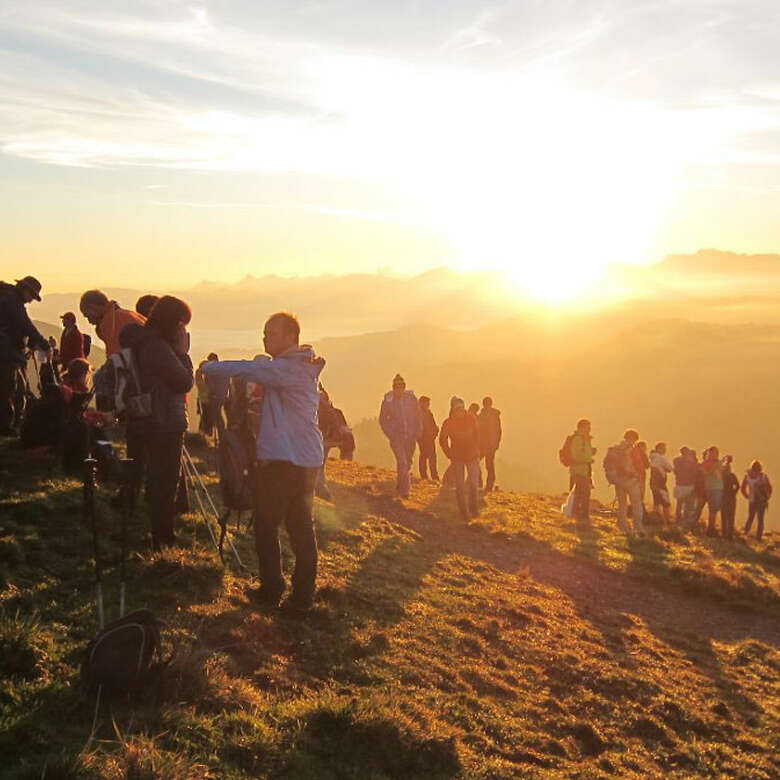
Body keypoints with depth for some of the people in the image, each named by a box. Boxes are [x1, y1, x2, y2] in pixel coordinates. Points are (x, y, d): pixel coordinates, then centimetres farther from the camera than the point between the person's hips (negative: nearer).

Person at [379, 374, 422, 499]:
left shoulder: (411, 399, 0)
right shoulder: (387, 400, -4)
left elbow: (419, 417, 9)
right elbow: (382, 420, 5)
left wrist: (417, 433, 1)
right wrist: (390, 434, -5)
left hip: (410, 437, 3)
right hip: (396, 437, -3)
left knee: (408, 463, 12)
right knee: (402, 462, -16)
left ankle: (400, 486, 33)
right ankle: (404, 490, -12)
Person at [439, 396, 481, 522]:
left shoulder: (471, 419, -5)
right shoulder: (448, 423, -9)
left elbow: (477, 435, 8)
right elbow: (442, 440, 4)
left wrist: (476, 451, 5)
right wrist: (450, 455, 0)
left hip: (472, 456, 1)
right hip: (457, 458, -1)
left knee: (473, 483, -2)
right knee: (460, 486, 1)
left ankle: (473, 507, 21)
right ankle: (464, 512, 13)